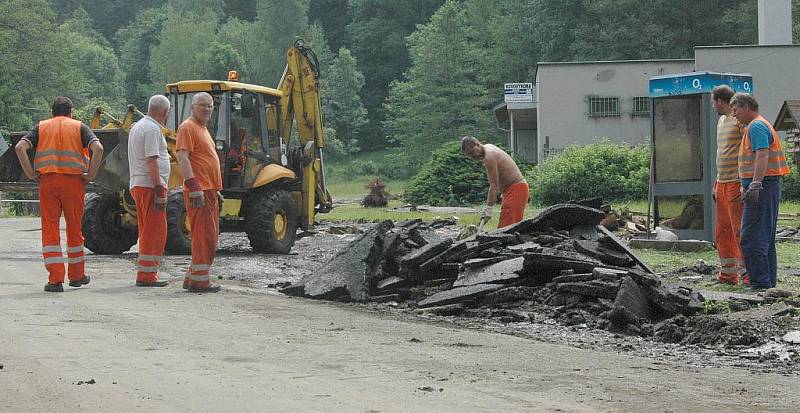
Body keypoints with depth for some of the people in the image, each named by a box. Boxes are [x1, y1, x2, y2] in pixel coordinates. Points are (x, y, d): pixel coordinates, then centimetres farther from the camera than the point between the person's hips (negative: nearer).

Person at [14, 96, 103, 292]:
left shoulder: (41, 127, 13)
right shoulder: (79, 127, 9)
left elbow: (20, 147, -3)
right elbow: (98, 148, -8)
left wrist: (31, 174, 0)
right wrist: (90, 175, -2)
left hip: (47, 181, 0)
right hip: (74, 181, 0)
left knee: (50, 230, 2)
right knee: (74, 229, 13)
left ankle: (55, 279, -5)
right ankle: (77, 275, 24)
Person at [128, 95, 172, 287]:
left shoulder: (137, 126, 19)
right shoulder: (153, 129, -13)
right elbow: (151, 161, -20)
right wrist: (160, 190, -21)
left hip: (137, 185, 10)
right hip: (150, 185, -10)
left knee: (148, 231, 15)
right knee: (155, 231, -7)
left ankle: (145, 273, 19)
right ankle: (147, 275, -9)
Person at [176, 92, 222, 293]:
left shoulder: (203, 129, 22)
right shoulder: (188, 127, -9)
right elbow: (182, 157, -19)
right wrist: (194, 187, -26)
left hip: (209, 191, 10)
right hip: (198, 191, -10)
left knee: (210, 237, 13)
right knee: (204, 235, -9)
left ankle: (193, 278, 19)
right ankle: (199, 281, -6)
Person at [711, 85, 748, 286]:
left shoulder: (740, 120, -9)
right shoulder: (721, 121, 20)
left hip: (736, 182, -9)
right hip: (722, 182, 9)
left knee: (739, 230, -9)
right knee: (723, 232, 11)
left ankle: (746, 274, -7)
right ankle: (728, 274, 17)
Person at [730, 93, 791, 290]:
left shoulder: (756, 126, -11)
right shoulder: (763, 125, 22)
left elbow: (762, 156, -23)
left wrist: (755, 185, -31)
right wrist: (747, 186, 30)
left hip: (762, 186, -11)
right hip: (770, 186, 11)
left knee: (751, 238, -12)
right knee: (766, 239, 13)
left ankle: (760, 282, -15)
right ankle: (769, 281, 16)